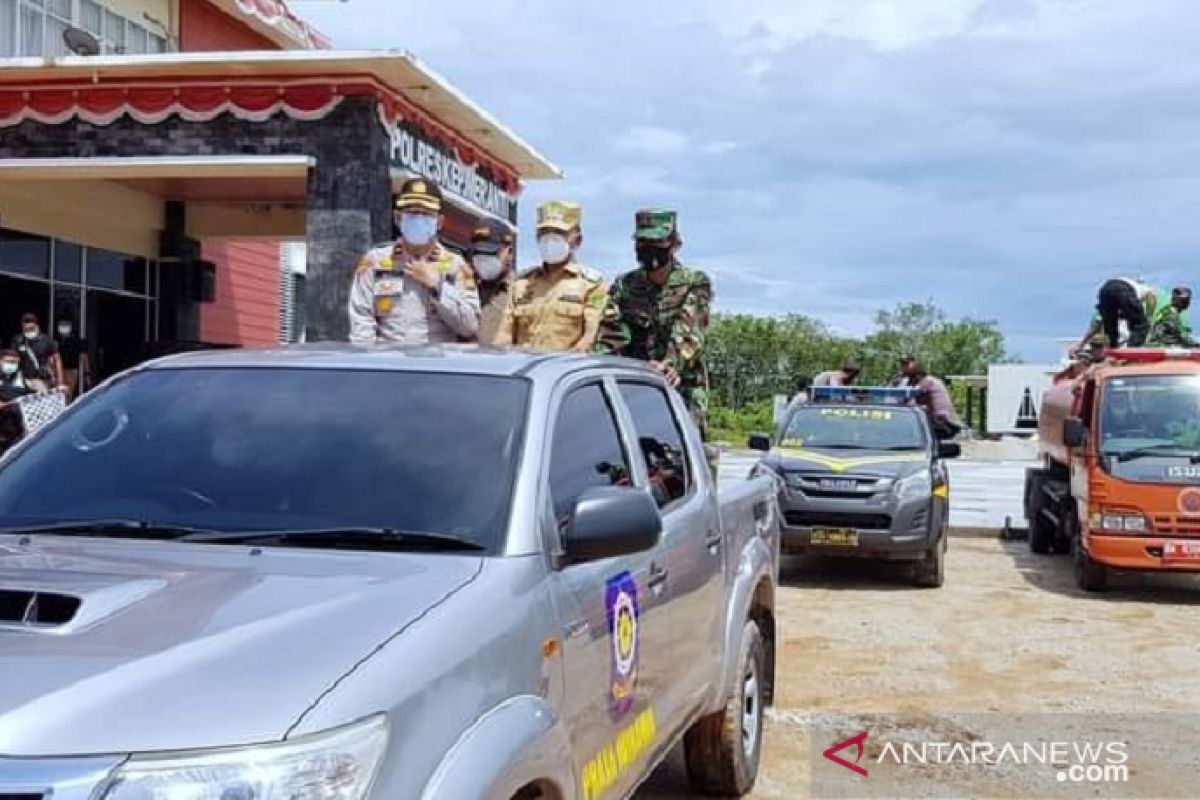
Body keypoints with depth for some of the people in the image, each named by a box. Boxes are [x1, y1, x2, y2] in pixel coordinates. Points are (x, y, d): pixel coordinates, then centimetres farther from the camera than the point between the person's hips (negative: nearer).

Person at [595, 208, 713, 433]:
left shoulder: (695, 283, 4)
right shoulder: (623, 286, 14)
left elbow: (689, 332, -13)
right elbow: (610, 336, 2)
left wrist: (672, 363, -33)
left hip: (681, 388, -3)